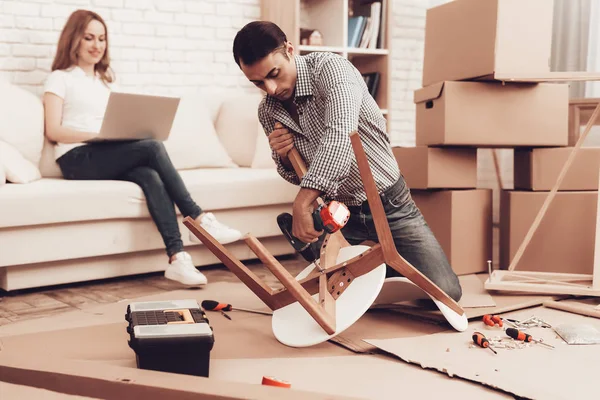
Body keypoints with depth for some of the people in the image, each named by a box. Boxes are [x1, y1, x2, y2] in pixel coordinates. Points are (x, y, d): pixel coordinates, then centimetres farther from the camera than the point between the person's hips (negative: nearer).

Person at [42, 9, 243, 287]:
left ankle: (176, 258, -42)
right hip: (78, 159, -4)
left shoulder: (107, 80, 28)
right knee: (153, 148, -29)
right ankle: (199, 219, -24)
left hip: (110, 156, 5)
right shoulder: (60, 78, 10)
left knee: (150, 177, -31)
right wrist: (100, 134, -16)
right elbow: (53, 131, -2)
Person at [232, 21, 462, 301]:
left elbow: (340, 134, -39)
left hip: (388, 204, -5)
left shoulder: (329, 68, -20)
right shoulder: (268, 113, -2)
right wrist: (284, 158, -15)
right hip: (339, 211, 5)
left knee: (445, 291, -10)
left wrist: (302, 203, -47)